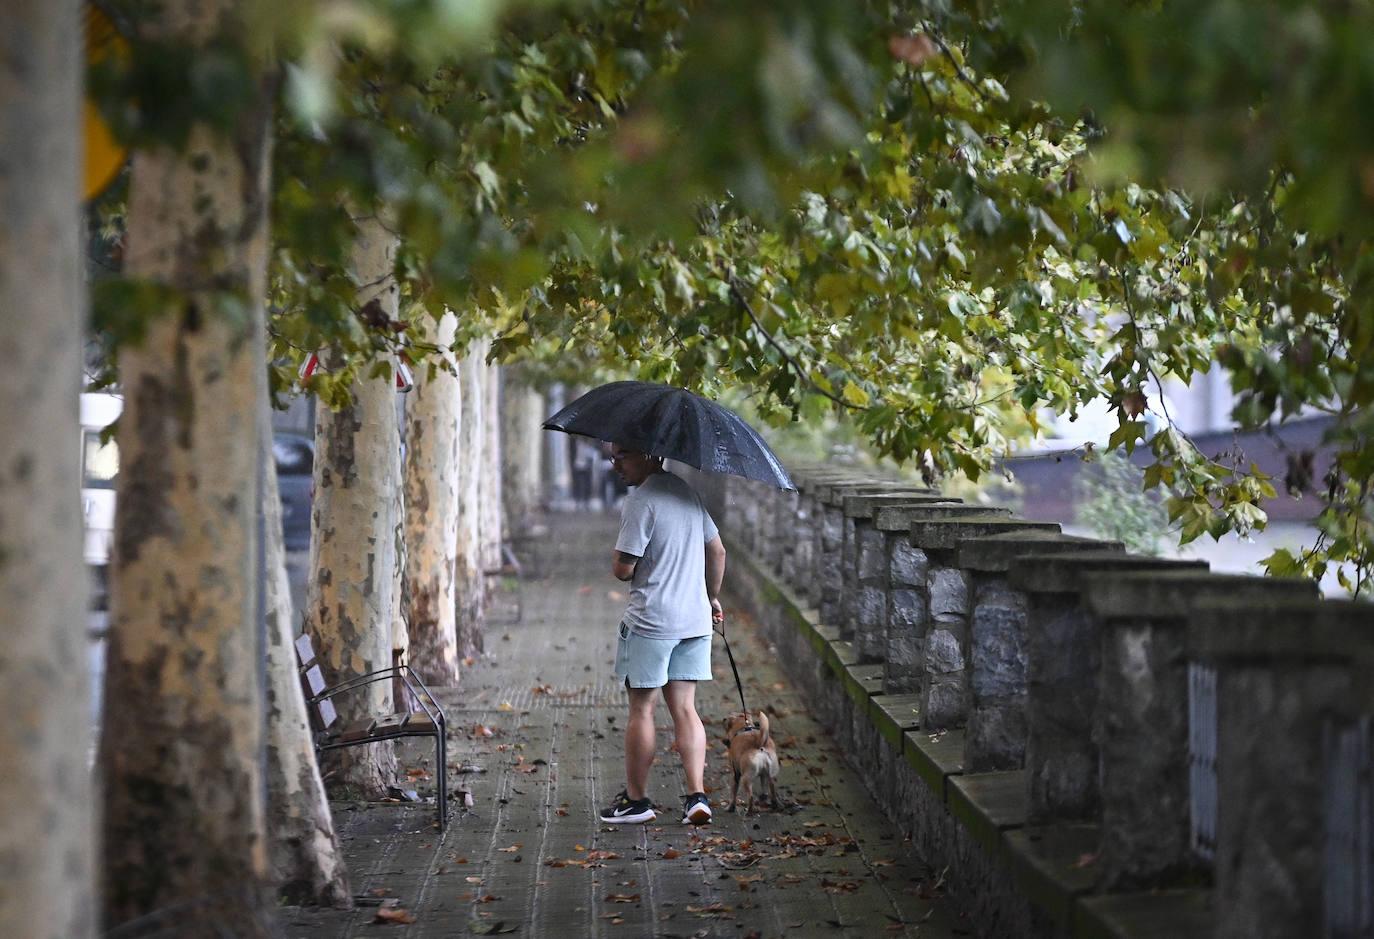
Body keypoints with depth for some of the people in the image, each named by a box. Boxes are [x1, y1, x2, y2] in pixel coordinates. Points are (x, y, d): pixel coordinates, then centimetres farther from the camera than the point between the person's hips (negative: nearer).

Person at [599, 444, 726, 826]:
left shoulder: (640, 502, -15)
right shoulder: (687, 491, 11)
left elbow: (622, 569, -18)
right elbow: (717, 551, 17)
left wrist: (618, 551, 5)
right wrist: (712, 597, 29)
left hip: (650, 622, -7)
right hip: (694, 620, 7)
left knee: (642, 709, 4)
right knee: (685, 709, 8)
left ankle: (636, 798, 12)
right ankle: (697, 795, 0)